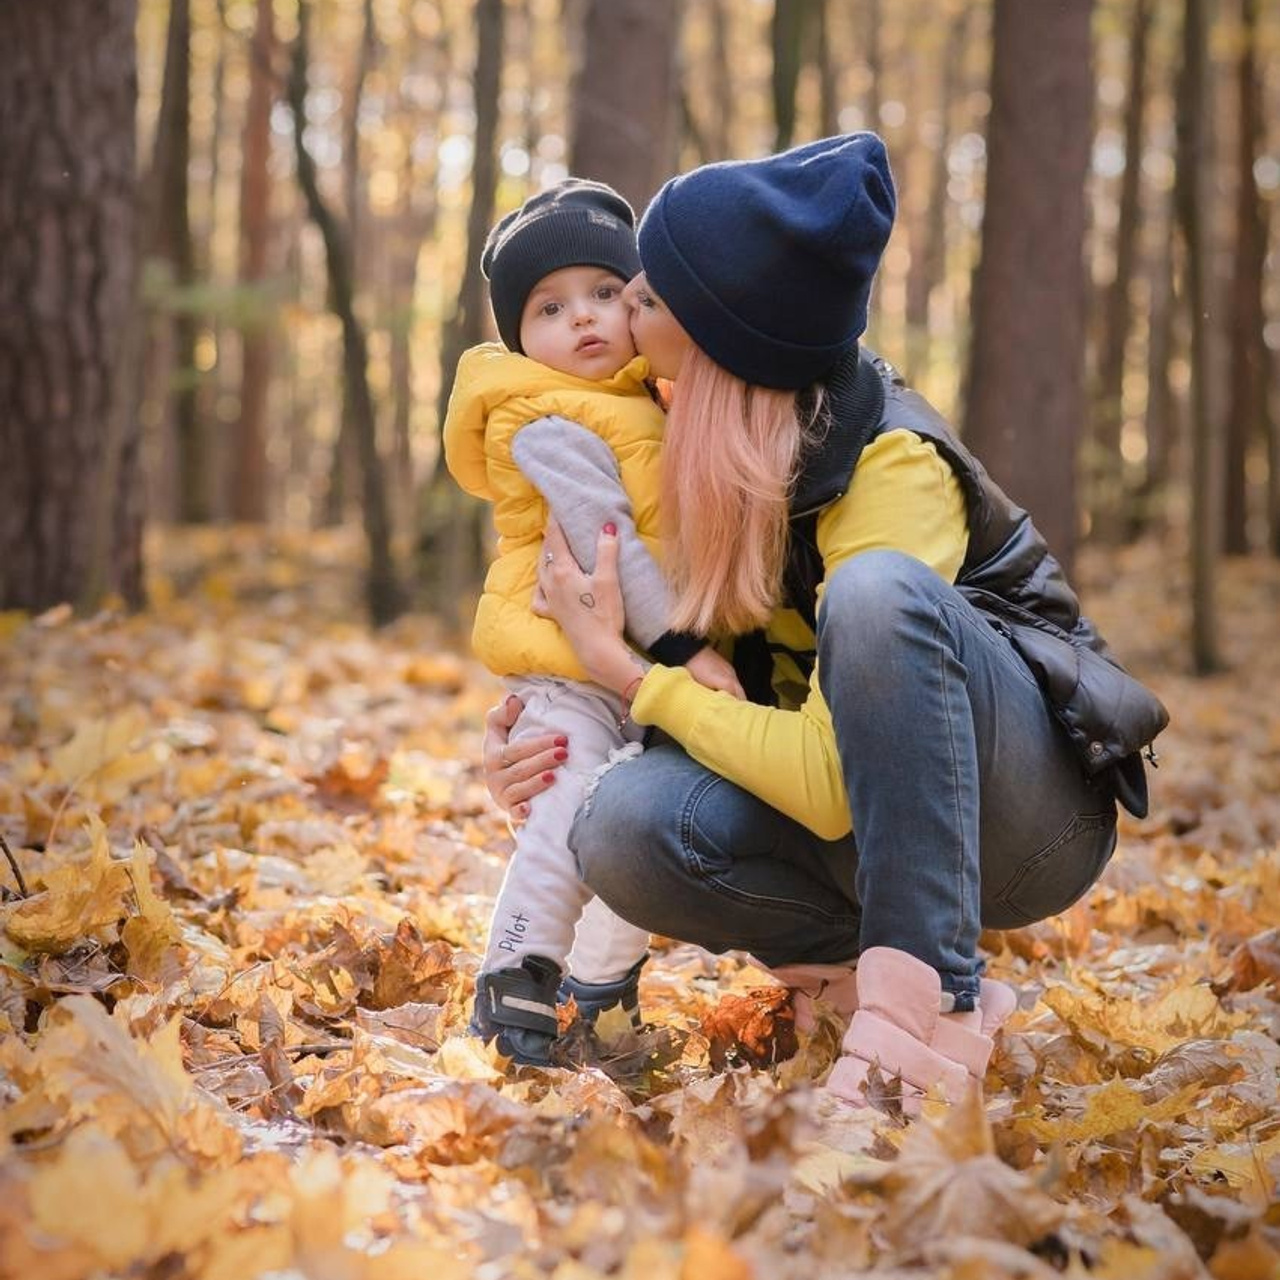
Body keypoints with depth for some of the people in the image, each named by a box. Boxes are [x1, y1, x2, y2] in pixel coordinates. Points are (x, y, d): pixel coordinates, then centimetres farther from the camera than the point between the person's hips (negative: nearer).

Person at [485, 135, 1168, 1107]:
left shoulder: (893, 464, -24)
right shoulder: (715, 437, -3)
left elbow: (828, 787, -28)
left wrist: (623, 670, -20)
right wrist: (543, 730, -6)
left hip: (1033, 811, -6)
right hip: (868, 825, 6)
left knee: (874, 589, -36)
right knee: (626, 827, -26)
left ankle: (930, 1001, -35)